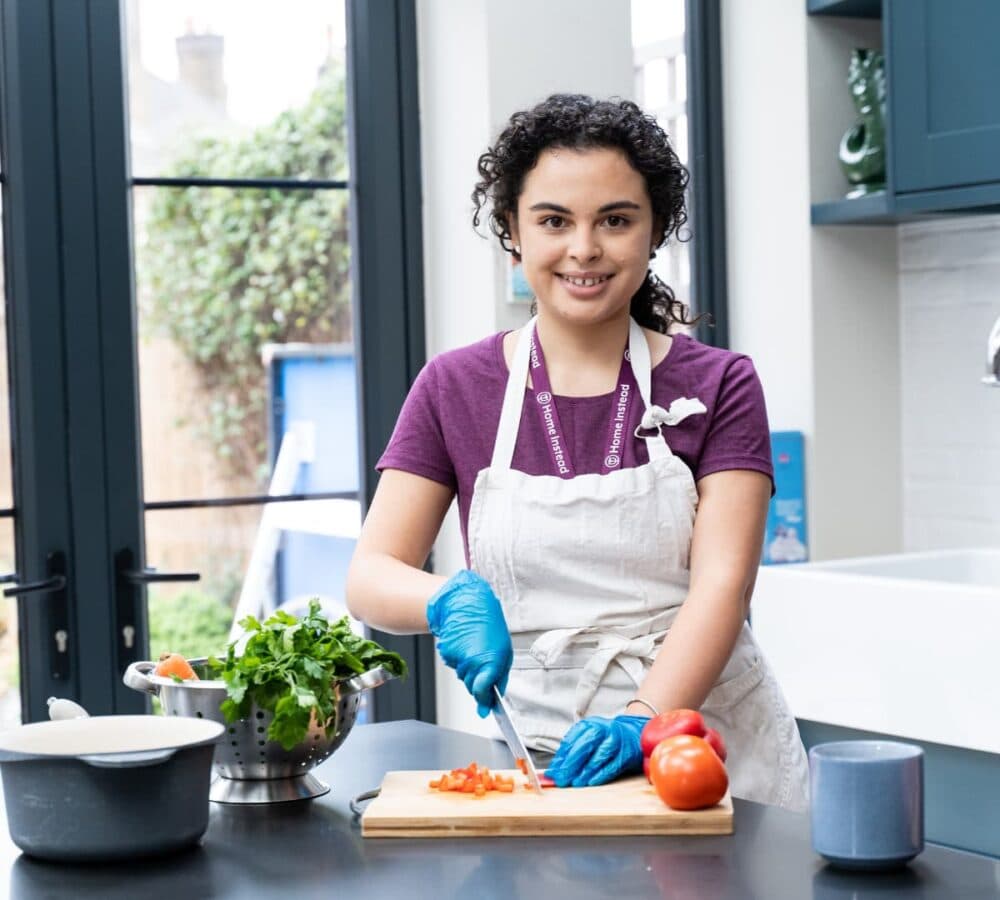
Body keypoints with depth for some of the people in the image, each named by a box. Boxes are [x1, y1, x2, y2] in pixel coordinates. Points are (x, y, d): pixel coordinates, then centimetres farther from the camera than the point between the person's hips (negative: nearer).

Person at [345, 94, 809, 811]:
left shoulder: (717, 386, 3)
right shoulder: (455, 389, 6)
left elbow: (722, 583, -8)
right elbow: (371, 576, 1)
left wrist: (641, 722, -24)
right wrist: (450, 599, -21)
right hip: (537, 756, 1)